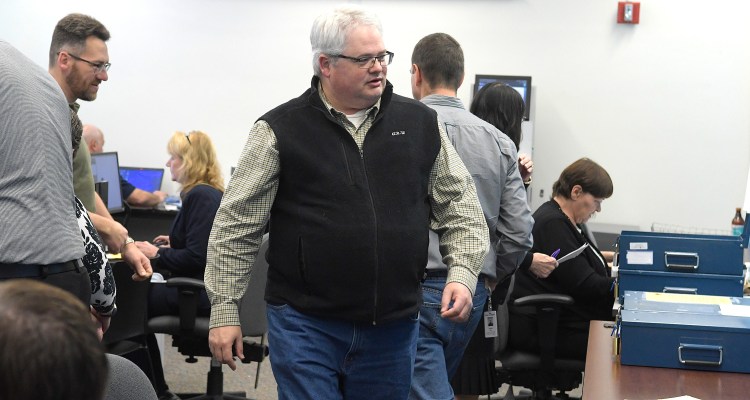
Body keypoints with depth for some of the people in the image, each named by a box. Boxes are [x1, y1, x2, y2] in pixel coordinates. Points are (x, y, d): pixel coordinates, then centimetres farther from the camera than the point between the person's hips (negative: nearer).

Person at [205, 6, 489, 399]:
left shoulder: (421, 124, 4)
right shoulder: (280, 131, -4)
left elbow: (460, 204, 10)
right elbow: (236, 225, -2)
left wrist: (462, 273, -4)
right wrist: (224, 309, -4)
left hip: (394, 326, 3)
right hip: (305, 324, -3)